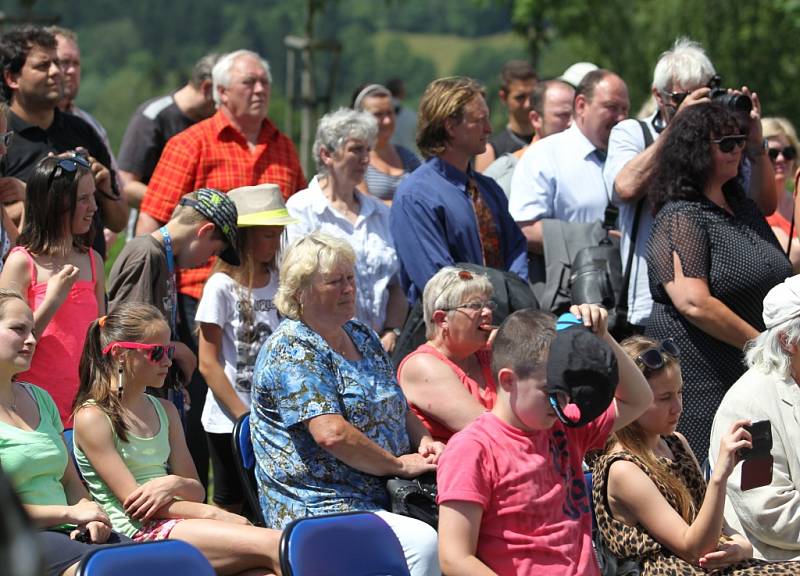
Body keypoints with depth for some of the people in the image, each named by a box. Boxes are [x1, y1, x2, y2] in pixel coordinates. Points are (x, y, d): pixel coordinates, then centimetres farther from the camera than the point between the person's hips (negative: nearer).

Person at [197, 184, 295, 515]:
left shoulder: (278, 283, 8)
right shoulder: (223, 286, -9)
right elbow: (208, 363, -10)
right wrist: (245, 416, -11)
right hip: (229, 422, -5)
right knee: (231, 510, 3)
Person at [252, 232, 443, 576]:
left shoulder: (362, 337, 18)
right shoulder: (291, 351, -9)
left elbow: (399, 407, 27)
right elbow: (332, 434, -20)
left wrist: (425, 442, 5)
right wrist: (399, 465, -12)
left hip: (382, 500, 8)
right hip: (321, 507, -8)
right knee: (422, 541, -33)